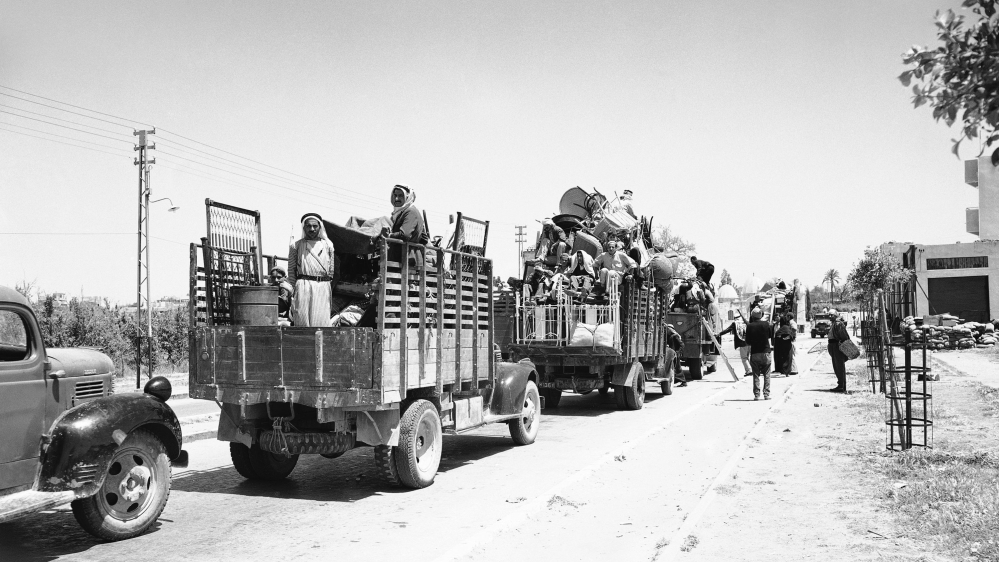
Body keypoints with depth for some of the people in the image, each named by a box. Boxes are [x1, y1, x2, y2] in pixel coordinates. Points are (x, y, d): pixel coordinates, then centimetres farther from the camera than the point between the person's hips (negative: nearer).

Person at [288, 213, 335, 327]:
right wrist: (292, 291, 1)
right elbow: (291, 270, 7)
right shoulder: (296, 245, 9)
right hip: (303, 286, -1)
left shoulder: (328, 245, 13)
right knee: (302, 321, -4)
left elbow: (331, 270, 13)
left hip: (323, 287, 1)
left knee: (321, 322, -3)